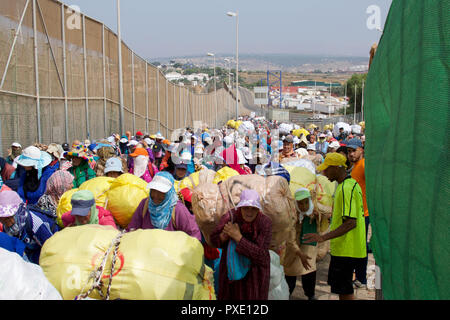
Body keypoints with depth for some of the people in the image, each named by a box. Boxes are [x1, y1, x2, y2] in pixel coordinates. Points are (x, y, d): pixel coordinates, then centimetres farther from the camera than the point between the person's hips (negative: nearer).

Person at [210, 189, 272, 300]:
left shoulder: (265, 223, -22)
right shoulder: (230, 217, -18)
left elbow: (260, 255, -28)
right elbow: (214, 241, -7)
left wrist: (238, 237, -34)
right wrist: (225, 235, -30)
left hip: (255, 270, -1)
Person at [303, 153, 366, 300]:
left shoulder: (346, 189, -21)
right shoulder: (352, 184, 12)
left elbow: (350, 223, -28)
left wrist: (323, 237, -31)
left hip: (346, 250, -10)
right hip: (344, 248, 10)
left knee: (344, 292, -1)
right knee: (343, 290, 19)